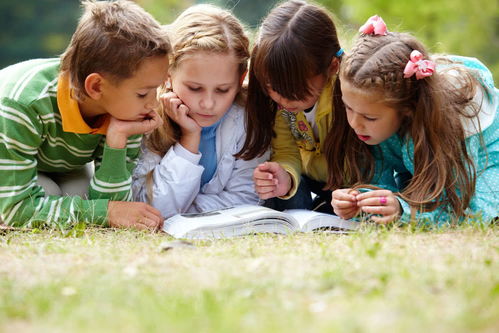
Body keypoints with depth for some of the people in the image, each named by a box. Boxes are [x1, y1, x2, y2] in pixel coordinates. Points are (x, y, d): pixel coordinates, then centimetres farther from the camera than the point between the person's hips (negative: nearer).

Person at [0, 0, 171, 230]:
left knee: (78, 197, -25)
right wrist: (106, 211, -46)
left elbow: (107, 201, -25)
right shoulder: (24, 105, -42)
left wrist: (117, 140, -41)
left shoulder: (127, 114, -26)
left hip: (57, 170, 4)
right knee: (48, 194, -31)